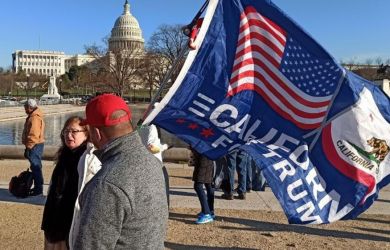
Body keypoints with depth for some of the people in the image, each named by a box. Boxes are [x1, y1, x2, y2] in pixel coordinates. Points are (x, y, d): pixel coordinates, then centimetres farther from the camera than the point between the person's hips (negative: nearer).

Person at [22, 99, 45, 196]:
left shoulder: (34, 118, -19)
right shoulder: (35, 116, 14)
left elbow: (33, 136, -25)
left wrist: (28, 148, -20)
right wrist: (29, 146, 23)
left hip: (34, 146, -11)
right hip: (37, 145, 11)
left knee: (35, 167, -5)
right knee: (36, 167, 16)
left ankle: (38, 189, 0)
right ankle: (38, 187, 25)